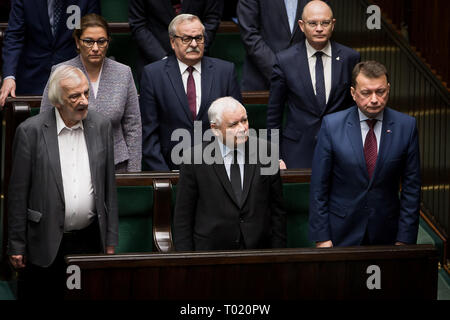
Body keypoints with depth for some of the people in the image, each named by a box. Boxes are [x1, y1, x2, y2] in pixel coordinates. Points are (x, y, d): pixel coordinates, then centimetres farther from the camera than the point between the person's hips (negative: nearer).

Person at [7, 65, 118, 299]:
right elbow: (18, 193, -4)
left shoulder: (101, 126, 4)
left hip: (90, 241, 3)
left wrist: (110, 240, 10)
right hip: (46, 243, -3)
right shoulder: (31, 131, -8)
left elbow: (109, 186, 10)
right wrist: (16, 245, -4)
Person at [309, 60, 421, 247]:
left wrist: (404, 239, -4)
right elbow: (319, 186, -4)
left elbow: (411, 187, 0)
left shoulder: (406, 126, -4)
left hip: (386, 235, 1)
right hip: (341, 235, -1)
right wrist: (321, 237, -7)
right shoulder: (331, 125, -7)